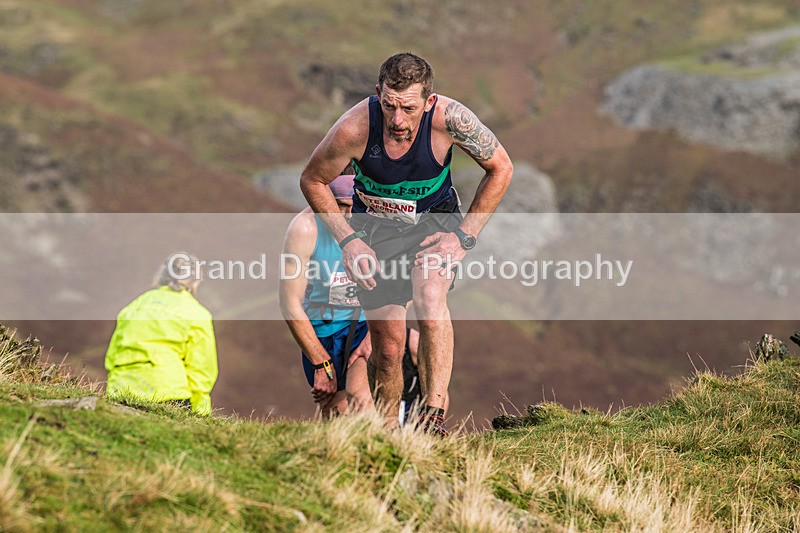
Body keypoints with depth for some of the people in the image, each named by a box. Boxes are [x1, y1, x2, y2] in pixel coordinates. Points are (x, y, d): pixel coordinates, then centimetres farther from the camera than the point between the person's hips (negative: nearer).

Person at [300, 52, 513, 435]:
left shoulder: (448, 118, -29)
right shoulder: (354, 129, -29)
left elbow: (500, 169, -11)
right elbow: (312, 181, -8)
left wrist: (465, 236, -14)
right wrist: (348, 240, -15)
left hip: (434, 220, 0)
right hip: (375, 227, 1)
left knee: (430, 300, -30)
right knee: (388, 348, -3)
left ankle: (434, 417, -26)